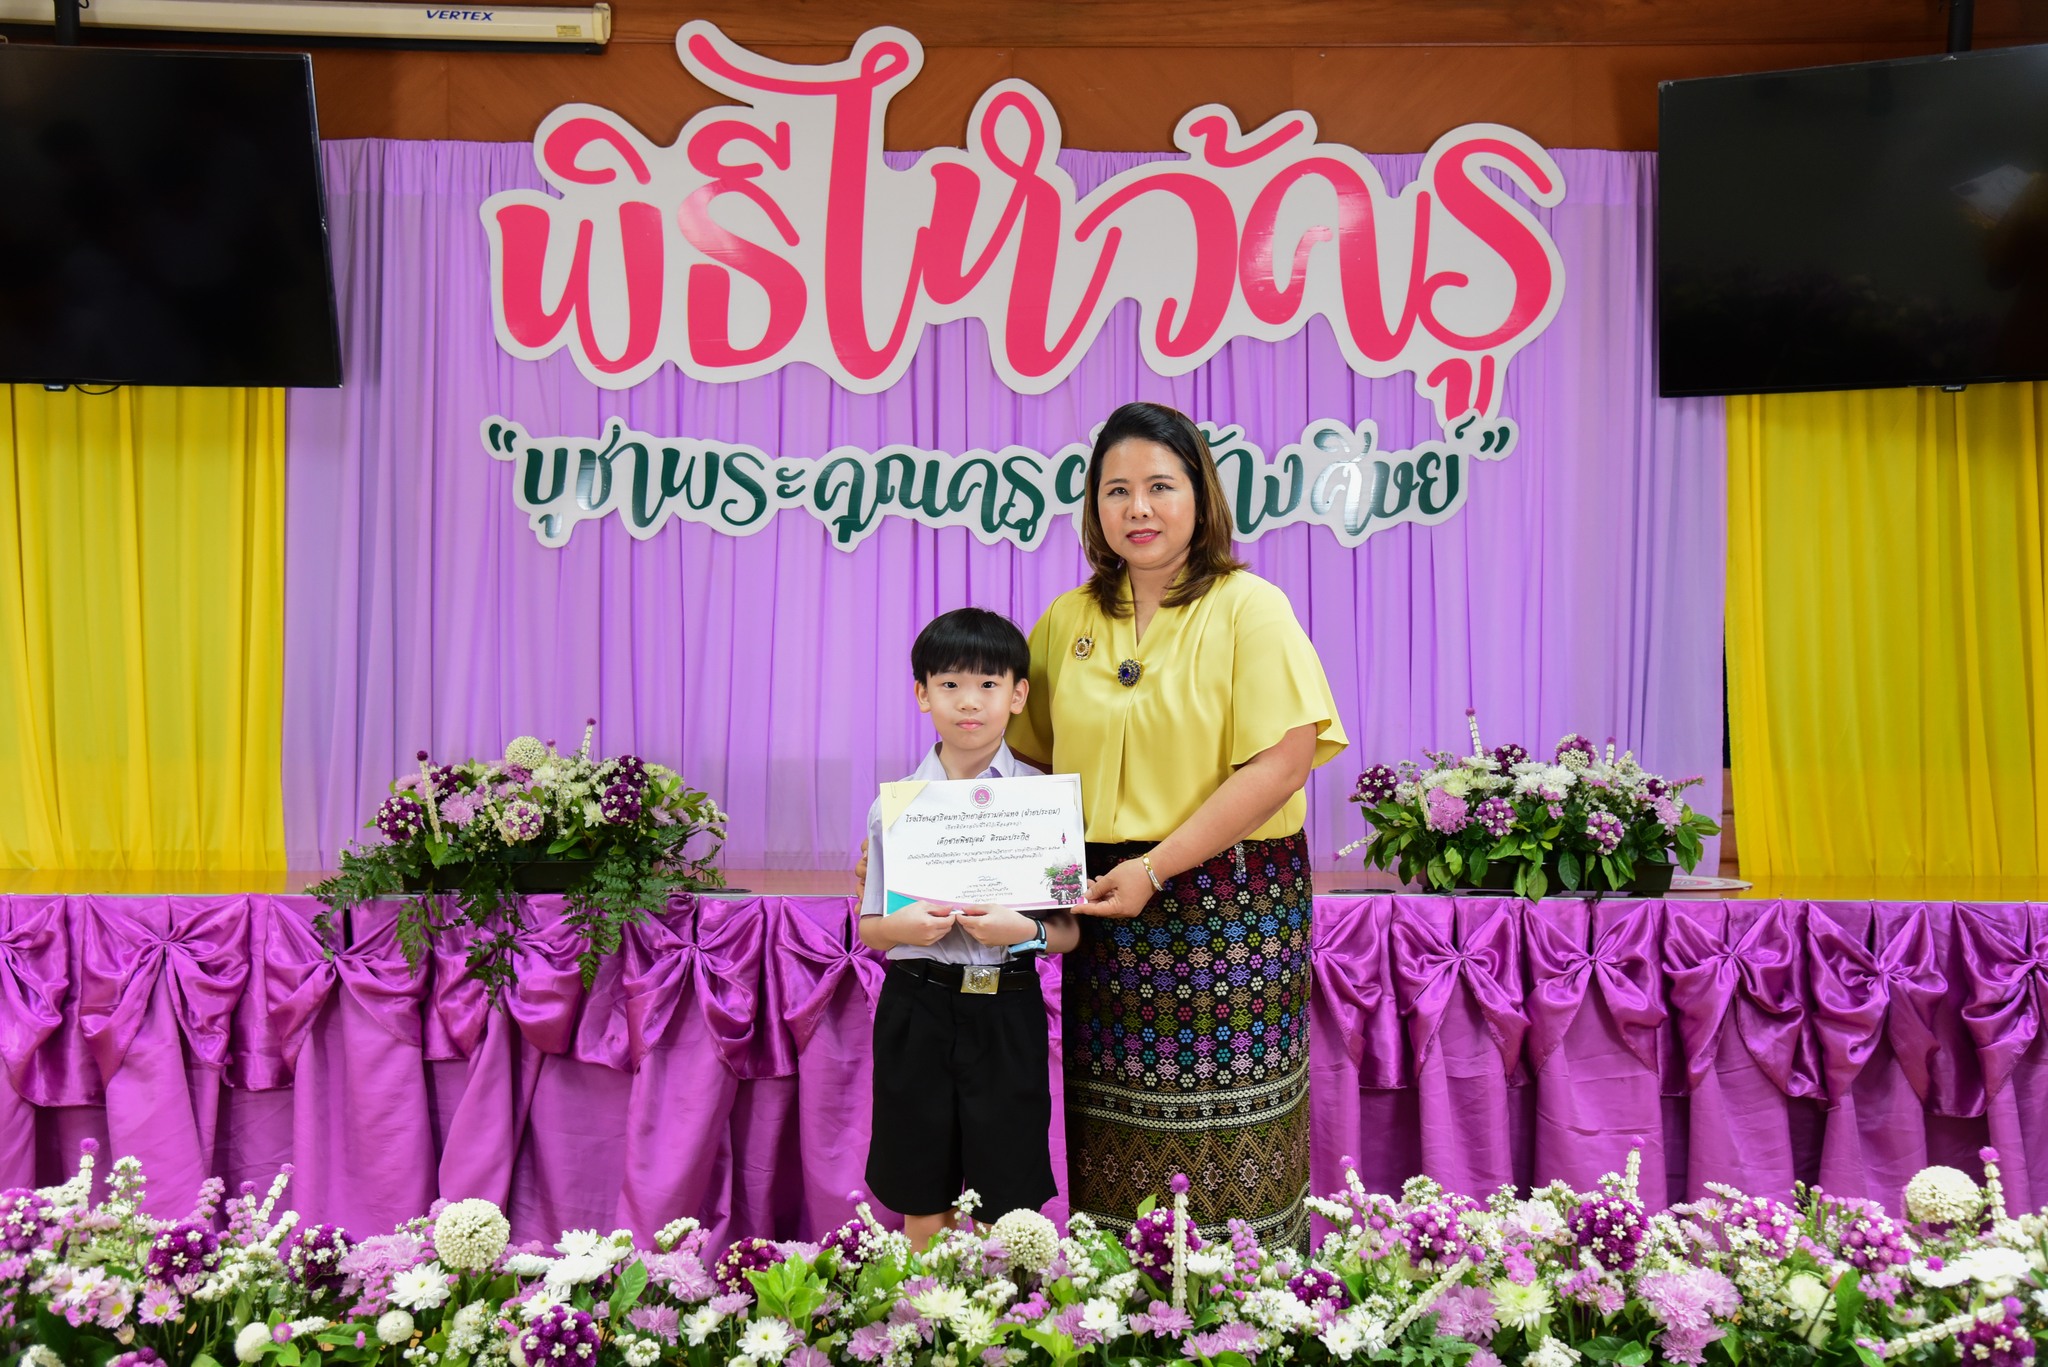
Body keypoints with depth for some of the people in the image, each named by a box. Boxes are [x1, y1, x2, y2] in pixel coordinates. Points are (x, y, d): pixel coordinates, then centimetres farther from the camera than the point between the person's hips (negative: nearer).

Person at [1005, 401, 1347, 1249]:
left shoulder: (1249, 609, -5)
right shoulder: (1067, 622, 10)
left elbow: (1283, 762, -13)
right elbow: (1031, 757, 16)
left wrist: (1154, 868, -17)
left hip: (1229, 912, -4)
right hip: (1106, 910, 4)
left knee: (1225, 1149, 2)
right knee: (1113, 1143, 10)